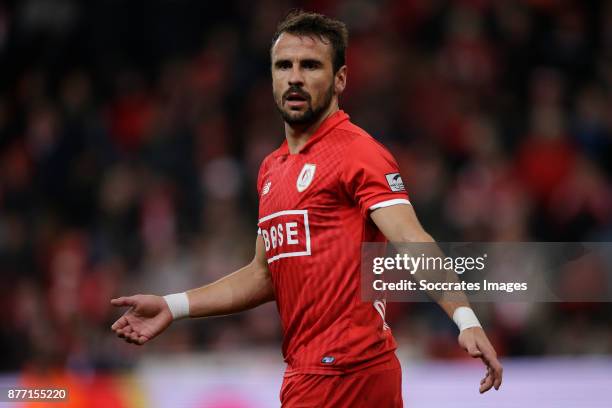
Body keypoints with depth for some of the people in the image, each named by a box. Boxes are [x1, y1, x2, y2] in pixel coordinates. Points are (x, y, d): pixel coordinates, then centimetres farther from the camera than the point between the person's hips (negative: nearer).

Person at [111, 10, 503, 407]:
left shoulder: (357, 152, -9)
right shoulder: (272, 169, 17)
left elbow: (411, 242, -21)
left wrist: (465, 318, -34)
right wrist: (173, 306, 22)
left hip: (341, 372, -8)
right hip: (309, 370, 8)